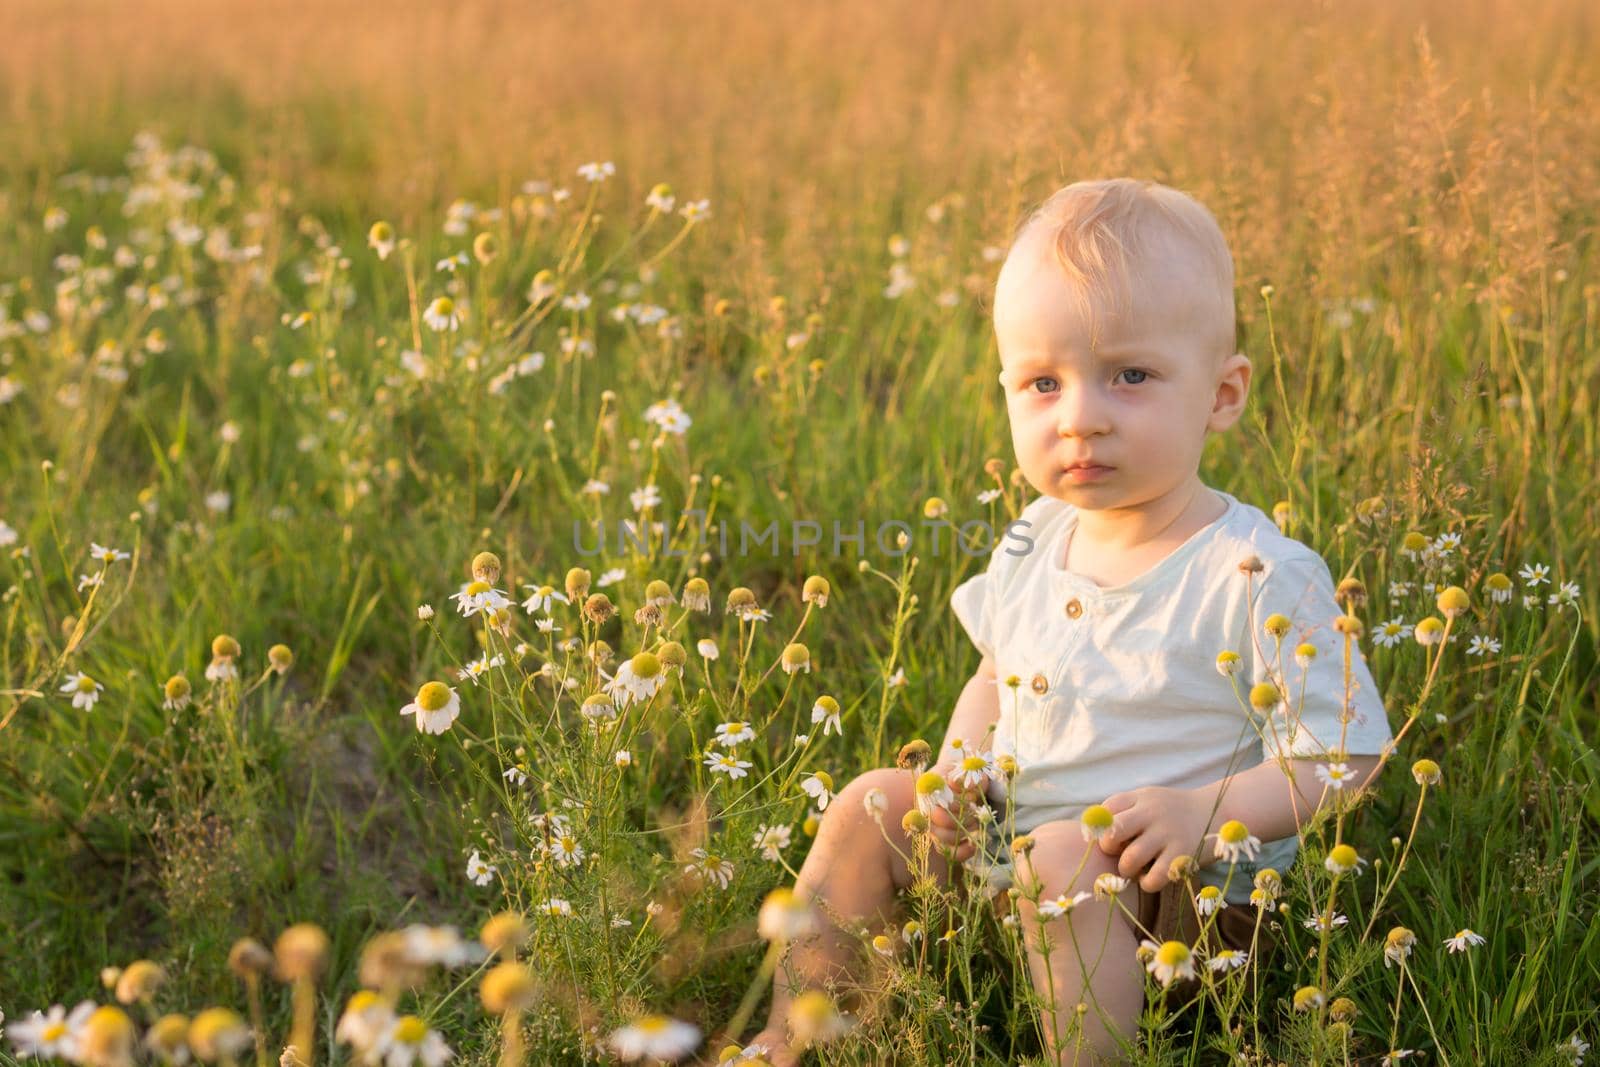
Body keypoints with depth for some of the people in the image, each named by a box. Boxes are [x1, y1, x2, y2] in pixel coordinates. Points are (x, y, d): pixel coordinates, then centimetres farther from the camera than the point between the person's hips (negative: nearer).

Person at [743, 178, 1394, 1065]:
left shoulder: (1260, 578, -18)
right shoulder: (1035, 541, 3)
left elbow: (1344, 758, -15)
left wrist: (1206, 812, -30)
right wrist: (961, 764, 1)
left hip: (1174, 892, -7)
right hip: (1003, 841, 7)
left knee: (1063, 861, -33)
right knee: (871, 805, -2)